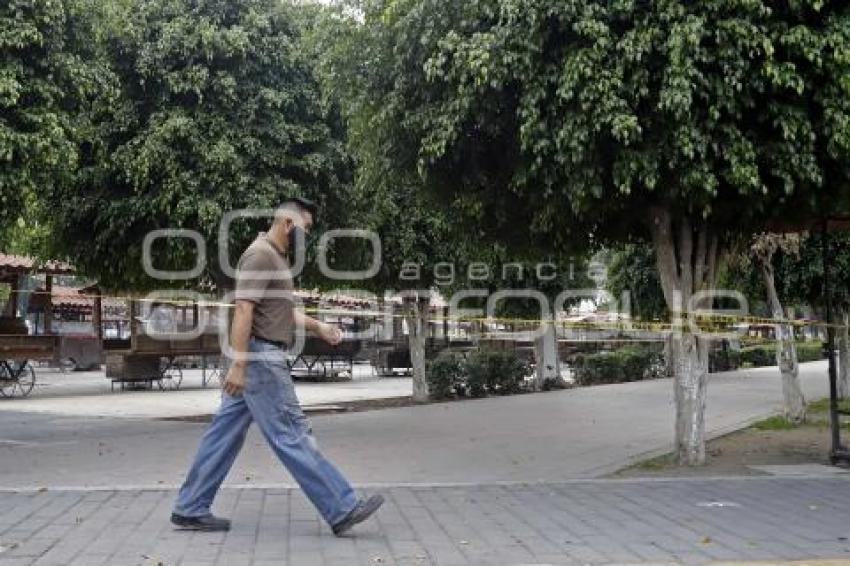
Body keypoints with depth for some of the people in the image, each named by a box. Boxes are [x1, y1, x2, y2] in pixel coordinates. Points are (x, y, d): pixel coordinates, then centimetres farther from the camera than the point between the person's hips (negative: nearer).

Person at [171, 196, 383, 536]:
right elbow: (243, 310, -21)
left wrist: (317, 326, 10)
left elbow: (283, 310, 24)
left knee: (225, 434, 11)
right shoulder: (260, 255, -13)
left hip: (261, 359, 11)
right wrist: (238, 364, -25)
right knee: (292, 435, -7)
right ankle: (342, 510, -3)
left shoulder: (277, 257, 19)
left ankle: (190, 509, 17)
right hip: (259, 358, -11)